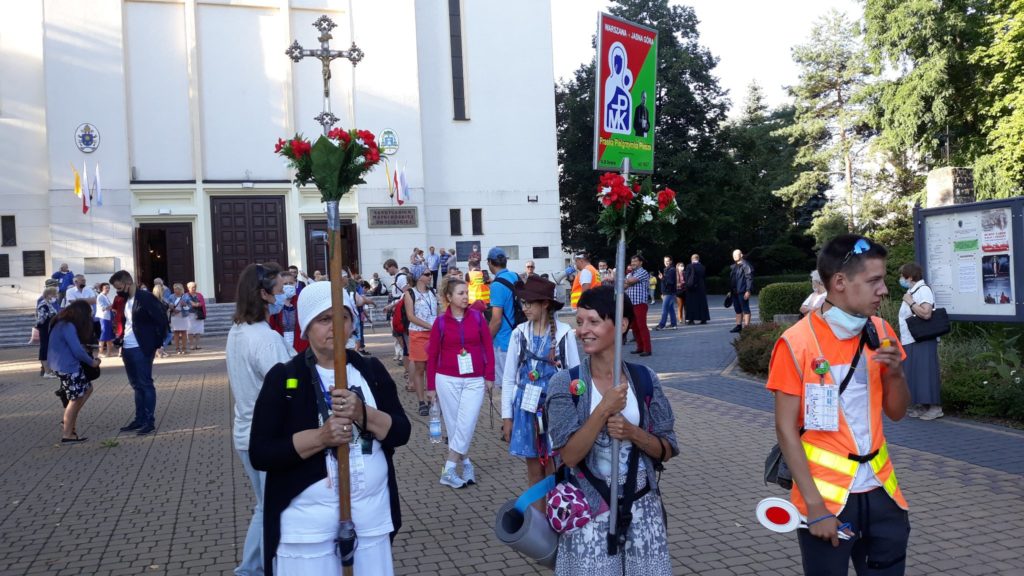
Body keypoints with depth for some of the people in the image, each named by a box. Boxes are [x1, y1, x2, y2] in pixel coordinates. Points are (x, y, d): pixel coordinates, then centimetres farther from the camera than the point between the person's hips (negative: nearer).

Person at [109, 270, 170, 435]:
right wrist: (121, 343, 14)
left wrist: (157, 343, -13)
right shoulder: (125, 300, 13)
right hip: (128, 349, 8)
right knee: (137, 385, 13)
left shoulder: (145, 298, -13)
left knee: (146, 385, -3)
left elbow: (161, 319, -16)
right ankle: (139, 419, 21)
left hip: (142, 349, -8)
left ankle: (150, 421, 2)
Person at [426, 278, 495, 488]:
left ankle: (448, 471, 1)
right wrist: (431, 385, 3)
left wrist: (489, 376, 1)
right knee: (453, 424, 5)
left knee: (466, 425, -7)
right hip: (447, 380, 0)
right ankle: (466, 463, 21)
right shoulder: (441, 322, -1)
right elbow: (432, 354, 3)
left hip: (474, 381, 0)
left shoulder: (477, 317, 0)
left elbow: (488, 347, 4)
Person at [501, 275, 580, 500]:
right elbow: (508, 378, 4)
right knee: (534, 472, 10)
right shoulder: (519, 333, -2)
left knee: (554, 473, 3)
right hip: (526, 408, 2)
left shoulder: (564, 333, -7)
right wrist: (507, 416, 3)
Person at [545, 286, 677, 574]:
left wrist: (632, 432, -17)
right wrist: (604, 409, -25)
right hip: (589, 509, -2)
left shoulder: (645, 379, -2)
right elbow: (569, 456, -15)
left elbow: (667, 450, 1)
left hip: (641, 506, 2)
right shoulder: (565, 383, -9)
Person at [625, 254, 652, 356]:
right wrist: (629, 282, -8)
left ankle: (647, 349, -8)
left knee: (642, 326, -10)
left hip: (640, 303, -8)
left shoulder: (643, 273, -4)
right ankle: (640, 347, 18)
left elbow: (631, 280, -16)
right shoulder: (629, 275, 20)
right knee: (634, 326, 9)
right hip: (630, 303, 8)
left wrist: (627, 281, 1)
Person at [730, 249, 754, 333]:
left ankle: (746, 326, -4)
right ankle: (738, 326, 17)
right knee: (737, 310, 12)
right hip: (734, 292, 9)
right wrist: (730, 291, 18)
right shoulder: (733, 267, 18)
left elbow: (749, 278, -13)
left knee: (745, 309, -5)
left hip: (743, 292, -9)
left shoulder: (746, 265, -7)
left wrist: (748, 291, -19)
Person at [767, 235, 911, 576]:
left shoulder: (880, 332, 3)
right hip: (826, 496, -5)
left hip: (881, 489, 5)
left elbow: (896, 413, 11)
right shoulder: (797, 343, -14)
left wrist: (895, 372, -9)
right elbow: (786, 429, -12)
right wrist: (815, 505, -16)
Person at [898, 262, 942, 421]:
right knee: (914, 373, 10)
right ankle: (921, 405, 17)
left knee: (925, 372, -6)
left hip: (922, 342, -9)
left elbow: (926, 313, -25)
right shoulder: (911, 292, 17)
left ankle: (935, 407, -1)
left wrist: (910, 302, -16)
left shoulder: (923, 290, -12)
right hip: (909, 342, 9)